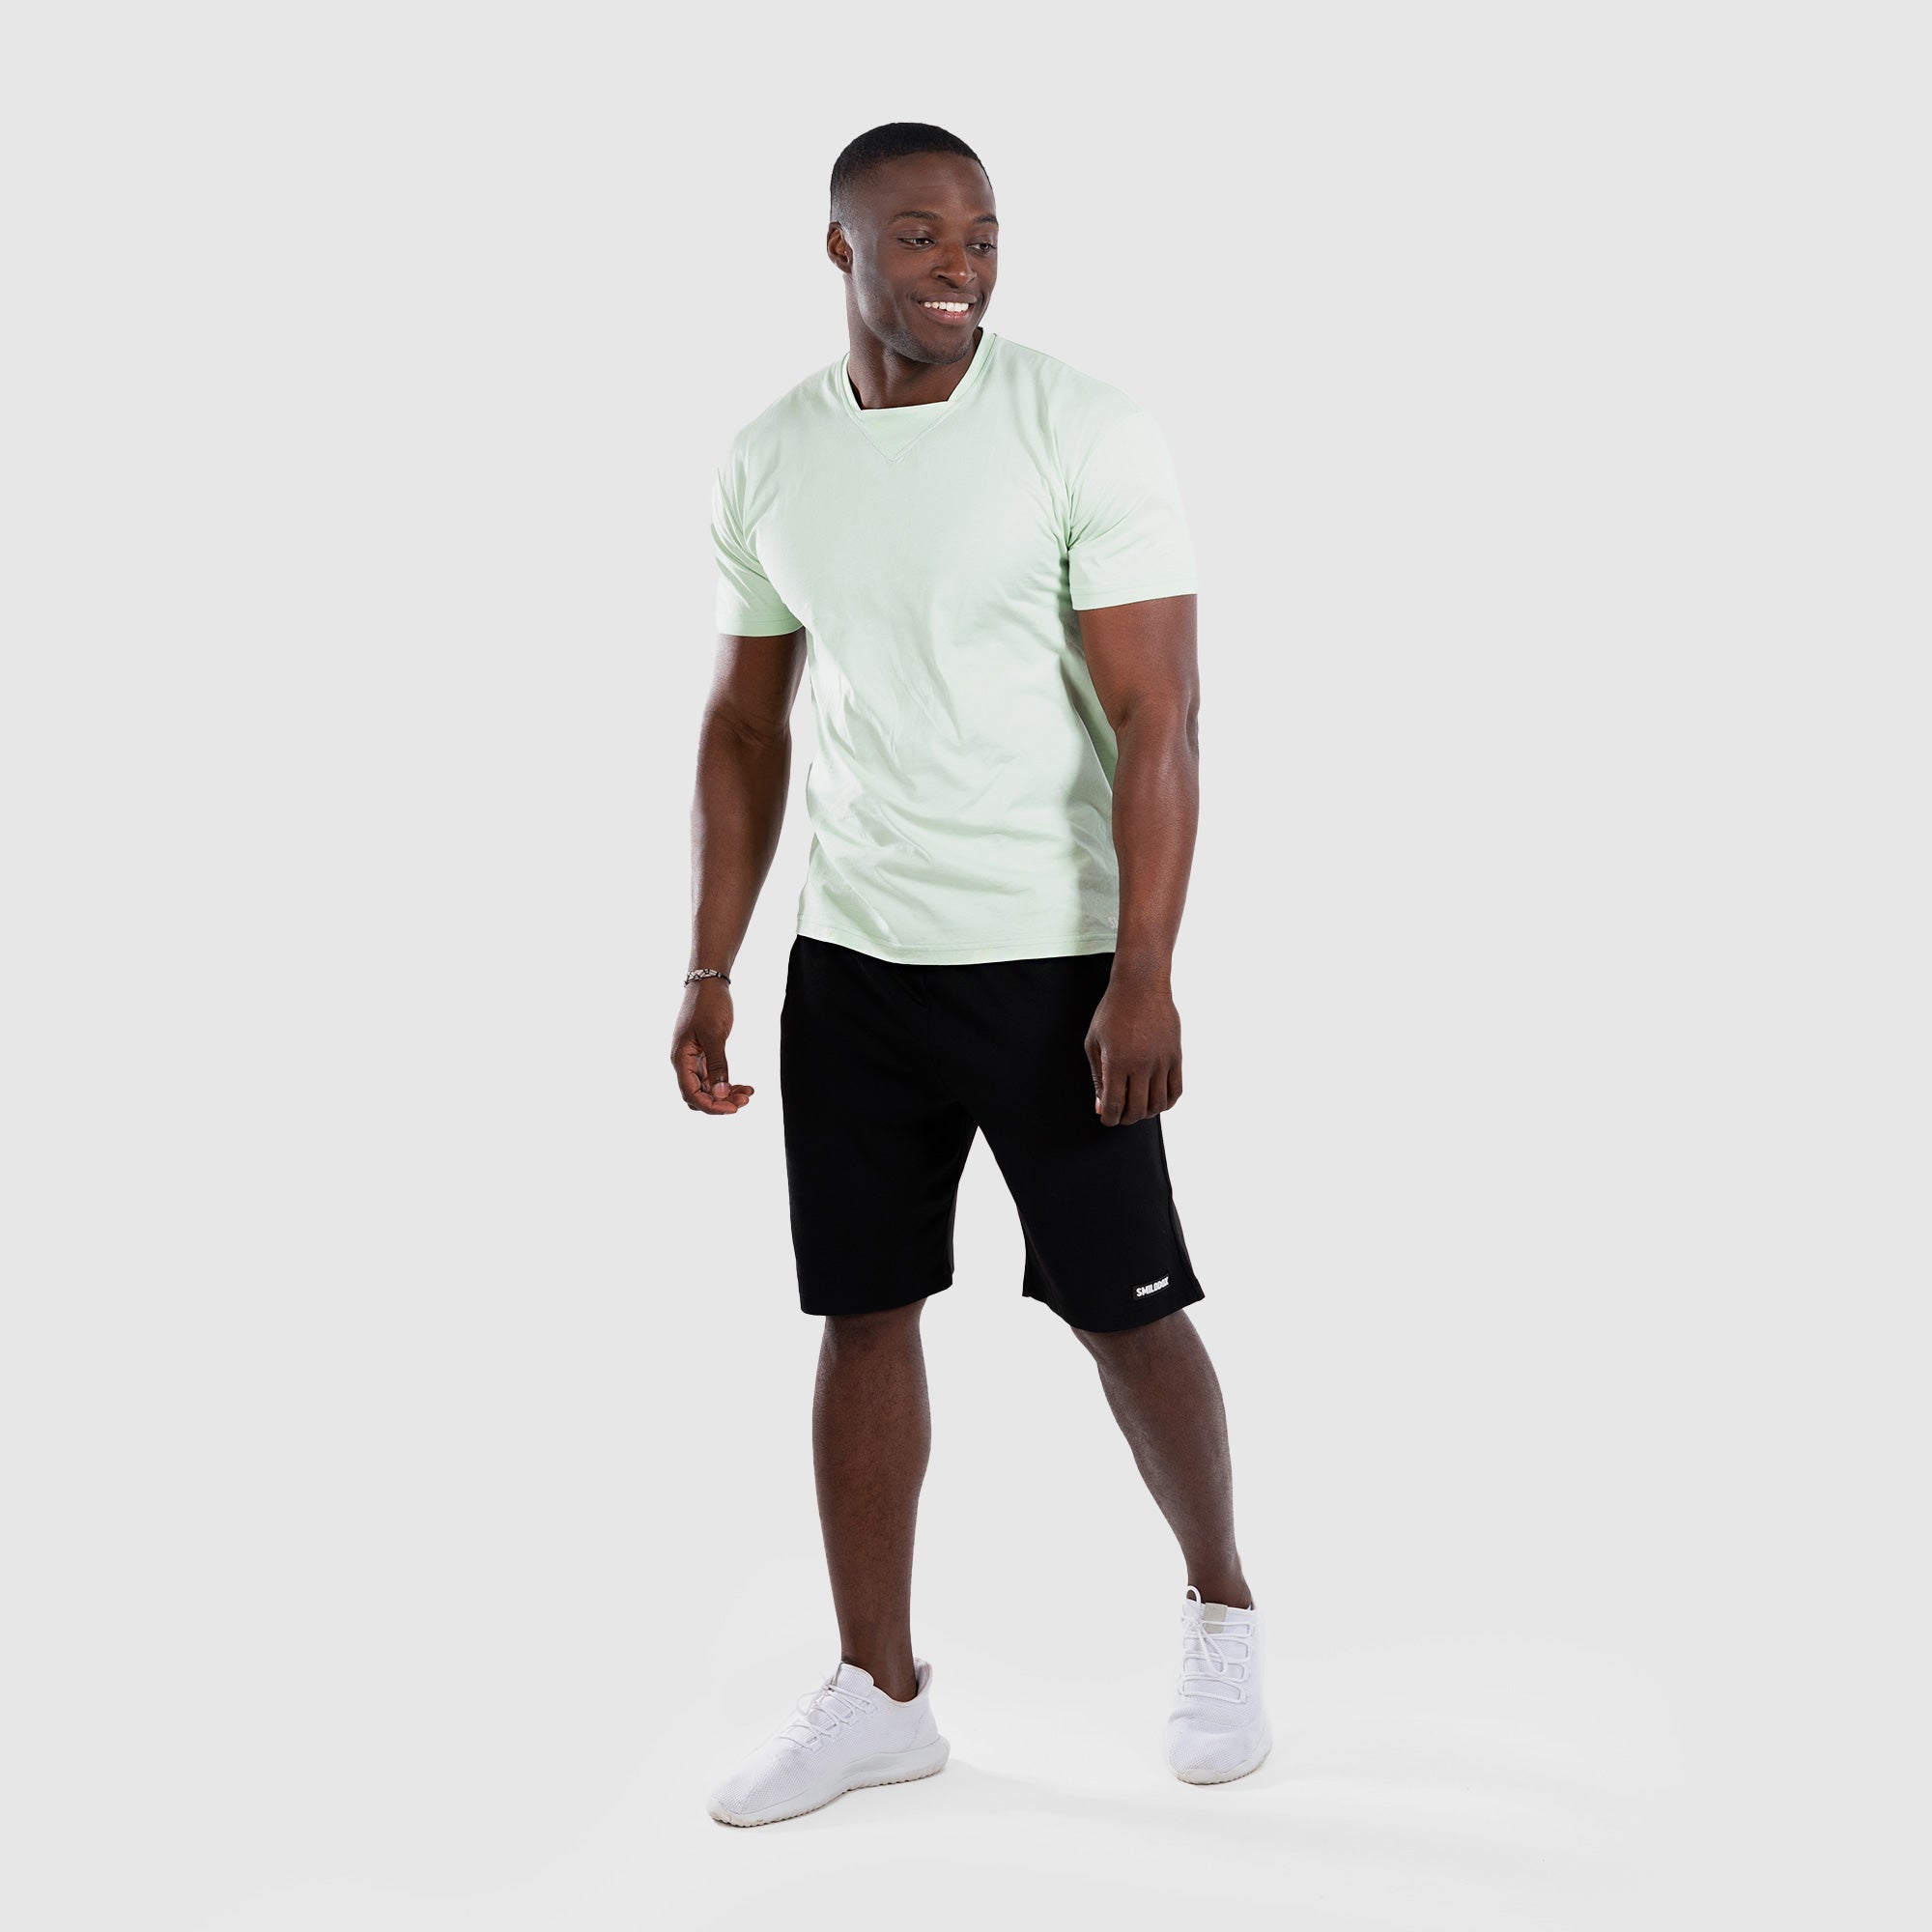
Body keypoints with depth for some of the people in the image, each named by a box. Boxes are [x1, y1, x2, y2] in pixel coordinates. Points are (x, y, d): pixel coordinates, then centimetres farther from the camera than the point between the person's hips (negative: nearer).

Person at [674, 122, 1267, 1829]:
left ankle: (1222, 1609, 28)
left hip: (1054, 961, -4)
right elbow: (746, 727, 13)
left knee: (1124, 1307, 3)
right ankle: (879, 1694, 18)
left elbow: (1157, 719, -13)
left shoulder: (1085, 435, -9)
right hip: (852, 962, 4)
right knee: (864, 1309, 6)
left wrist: (1144, 970, -20)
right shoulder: (769, 465, 6)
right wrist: (710, 969, 8)